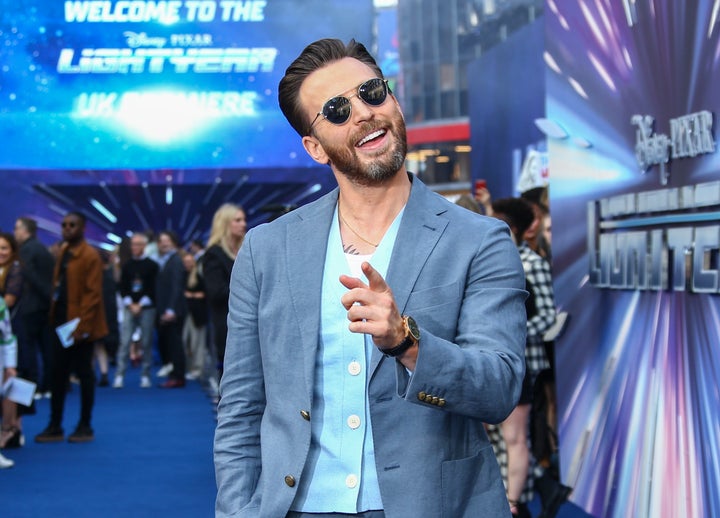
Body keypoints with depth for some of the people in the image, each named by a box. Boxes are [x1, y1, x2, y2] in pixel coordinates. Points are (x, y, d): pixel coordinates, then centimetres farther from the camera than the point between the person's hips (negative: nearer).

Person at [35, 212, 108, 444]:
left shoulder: (90, 256, -12)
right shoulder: (63, 252, 12)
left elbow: (93, 294, -16)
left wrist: (81, 326, -20)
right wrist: (54, 317, 10)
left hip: (80, 326, -7)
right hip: (61, 322, 8)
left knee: (84, 374, 3)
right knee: (58, 374, 9)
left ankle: (85, 427, 12)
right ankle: (55, 426, 16)